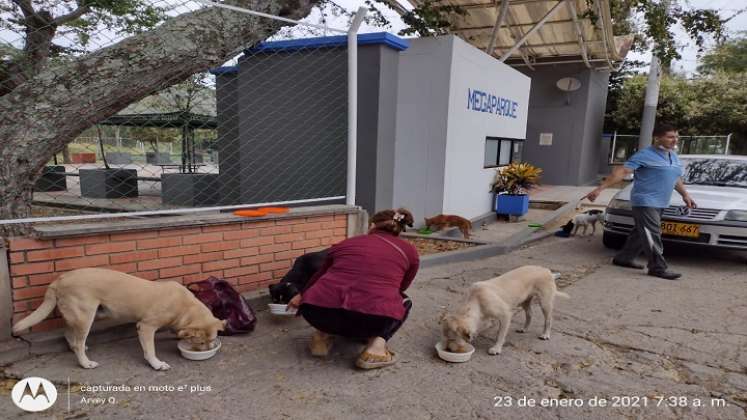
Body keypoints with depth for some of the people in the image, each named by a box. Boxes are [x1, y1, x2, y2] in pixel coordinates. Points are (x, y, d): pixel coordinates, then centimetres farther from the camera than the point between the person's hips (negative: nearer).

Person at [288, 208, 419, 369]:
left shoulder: (346, 243, 22)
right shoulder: (409, 251, 18)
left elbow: (320, 275, 38)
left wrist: (302, 296, 57)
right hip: (375, 318, -3)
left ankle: (323, 333, 16)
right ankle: (377, 344, 7)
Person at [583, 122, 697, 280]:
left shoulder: (673, 156, 16)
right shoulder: (645, 155, -11)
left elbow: (676, 178, 30)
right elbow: (622, 171, -19)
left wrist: (685, 195, 25)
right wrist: (600, 189, -26)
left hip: (660, 203, 9)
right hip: (645, 201, -9)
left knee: (641, 233, 13)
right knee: (652, 235, -10)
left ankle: (623, 258, 23)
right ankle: (658, 268, -7)